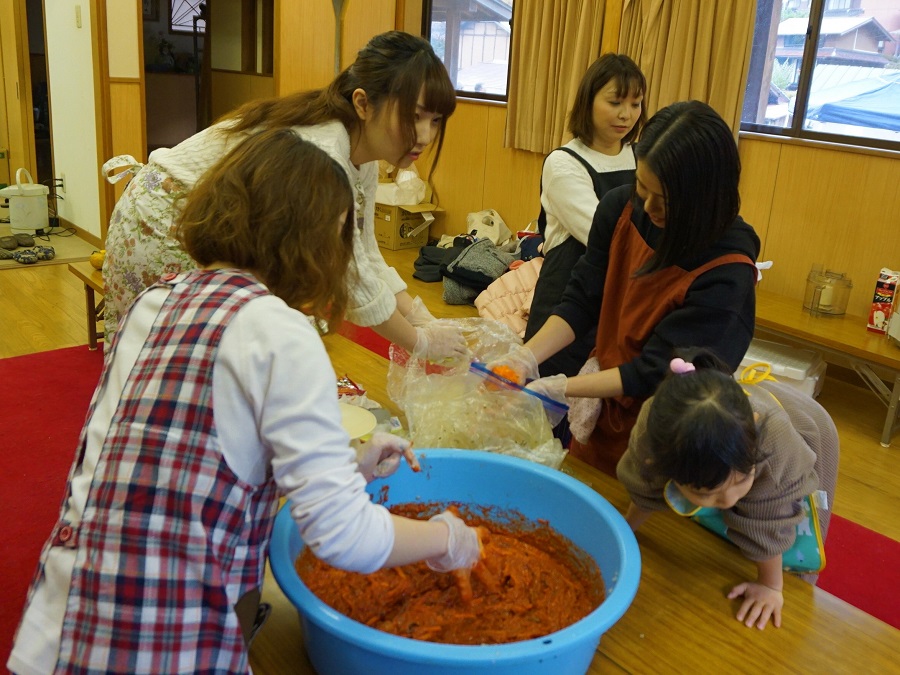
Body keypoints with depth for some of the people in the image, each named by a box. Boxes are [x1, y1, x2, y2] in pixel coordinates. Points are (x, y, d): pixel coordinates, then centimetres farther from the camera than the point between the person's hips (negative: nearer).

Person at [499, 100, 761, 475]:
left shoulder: (726, 273, -26)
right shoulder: (621, 207, -12)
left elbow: (654, 372, -24)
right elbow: (581, 300, -7)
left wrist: (560, 388, -28)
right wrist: (526, 357, -20)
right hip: (600, 417, 5)